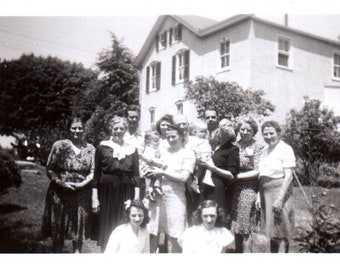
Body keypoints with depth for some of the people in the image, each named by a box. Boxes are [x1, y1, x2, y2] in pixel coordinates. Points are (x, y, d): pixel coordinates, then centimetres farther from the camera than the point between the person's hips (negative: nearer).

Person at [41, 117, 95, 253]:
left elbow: (93, 172, 3)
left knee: (79, 228, 9)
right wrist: (62, 183, -15)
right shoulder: (59, 145, -1)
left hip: (82, 193, 1)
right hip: (60, 193, -1)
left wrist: (83, 183, -14)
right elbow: (49, 169, -2)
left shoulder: (90, 148, 4)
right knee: (58, 228, 7)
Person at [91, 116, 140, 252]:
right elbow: (96, 174, 3)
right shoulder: (102, 147, 4)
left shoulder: (132, 150, 8)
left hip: (126, 194, 1)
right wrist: (94, 197, -3)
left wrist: (137, 198, -1)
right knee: (106, 229, 4)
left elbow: (136, 175, 6)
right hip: (107, 193, -1)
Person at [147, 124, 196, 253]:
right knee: (153, 232, 4)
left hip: (175, 195, -4)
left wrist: (162, 173, -5)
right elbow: (152, 171, 18)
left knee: (173, 235, 0)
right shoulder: (163, 151, 14)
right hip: (157, 194, 4)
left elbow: (183, 178, -8)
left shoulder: (188, 154, 1)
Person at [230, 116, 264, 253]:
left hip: (248, 189, -4)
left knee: (245, 229, -2)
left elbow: (257, 172, -7)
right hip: (235, 189, 4)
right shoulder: (235, 145, 10)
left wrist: (237, 176, -11)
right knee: (236, 228, 8)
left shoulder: (257, 147, -2)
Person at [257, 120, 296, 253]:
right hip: (266, 192, 7)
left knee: (283, 231, 0)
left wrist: (280, 198, -18)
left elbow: (288, 176, -14)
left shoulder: (285, 149, -9)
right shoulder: (265, 151, 12)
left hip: (280, 190, -7)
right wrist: (259, 196, 10)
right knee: (271, 231, 13)